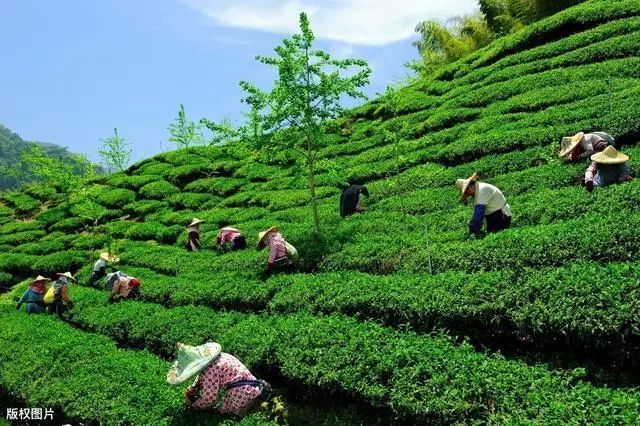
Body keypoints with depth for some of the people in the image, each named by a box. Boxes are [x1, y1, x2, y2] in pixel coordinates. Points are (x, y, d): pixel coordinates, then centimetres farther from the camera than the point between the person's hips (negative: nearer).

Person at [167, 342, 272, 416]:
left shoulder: (210, 371, -23)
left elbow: (209, 398, -15)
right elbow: (201, 378, 25)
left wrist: (194, 405, 2)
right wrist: (191, 390, 12)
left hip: (242, 393, -9)